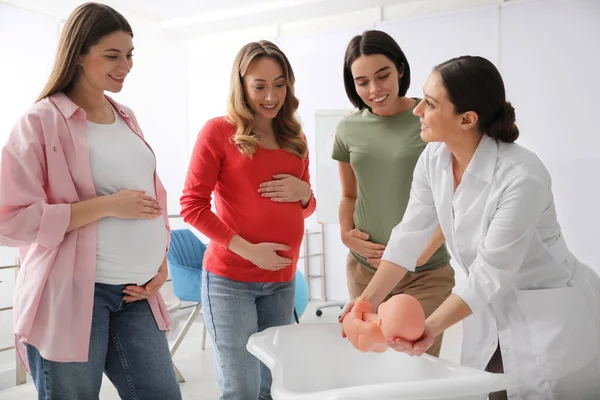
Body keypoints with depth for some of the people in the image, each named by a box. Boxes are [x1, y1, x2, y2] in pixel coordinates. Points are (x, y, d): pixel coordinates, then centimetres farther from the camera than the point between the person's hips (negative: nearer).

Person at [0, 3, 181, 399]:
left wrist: (161, 261, 4)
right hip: (71, 293, -5)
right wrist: (107, 206, -17)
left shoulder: (126, 119, 12)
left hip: (134, 293, 6)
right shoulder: (42, 120, -6)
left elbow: (154, 196, 17)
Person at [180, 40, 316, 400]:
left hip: (282, 281, 5)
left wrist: (303, 192, -6)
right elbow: (192, 205, -9)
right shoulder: (219, 131, -7)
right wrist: (247, 249, -17)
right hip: (230, 279, -5)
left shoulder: (295, 138, 10)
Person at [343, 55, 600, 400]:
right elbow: (409, 238, -4)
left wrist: (430, 327, -29)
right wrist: (367, 301, -6)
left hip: (555, 319, -5)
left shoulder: (522, 177, -28)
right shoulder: (433, 159, -9)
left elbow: (488, 275, -24)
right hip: (492, 313, 6)